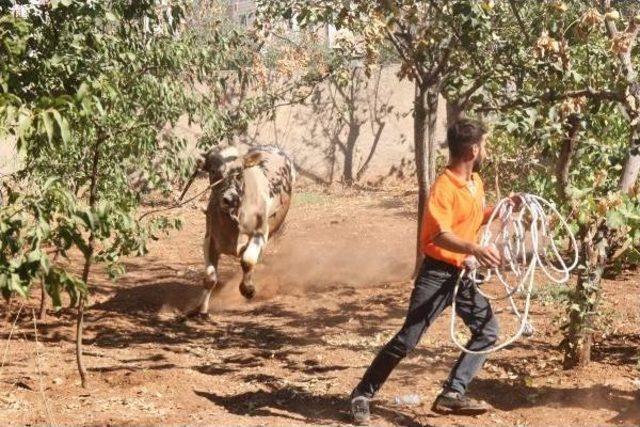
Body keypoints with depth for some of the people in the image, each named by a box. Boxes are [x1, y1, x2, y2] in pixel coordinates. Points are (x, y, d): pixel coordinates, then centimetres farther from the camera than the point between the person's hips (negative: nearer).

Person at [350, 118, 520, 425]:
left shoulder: (475, 181, 8)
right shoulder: (444, 187, -19)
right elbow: (442, 236, -29)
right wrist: (476, 249, -43)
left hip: (463, 274, 8)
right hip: (438, 273, -8)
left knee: (488, 330, 4)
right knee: (408, 339, -7)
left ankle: (452, 394, 5)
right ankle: (362, 395, 3)